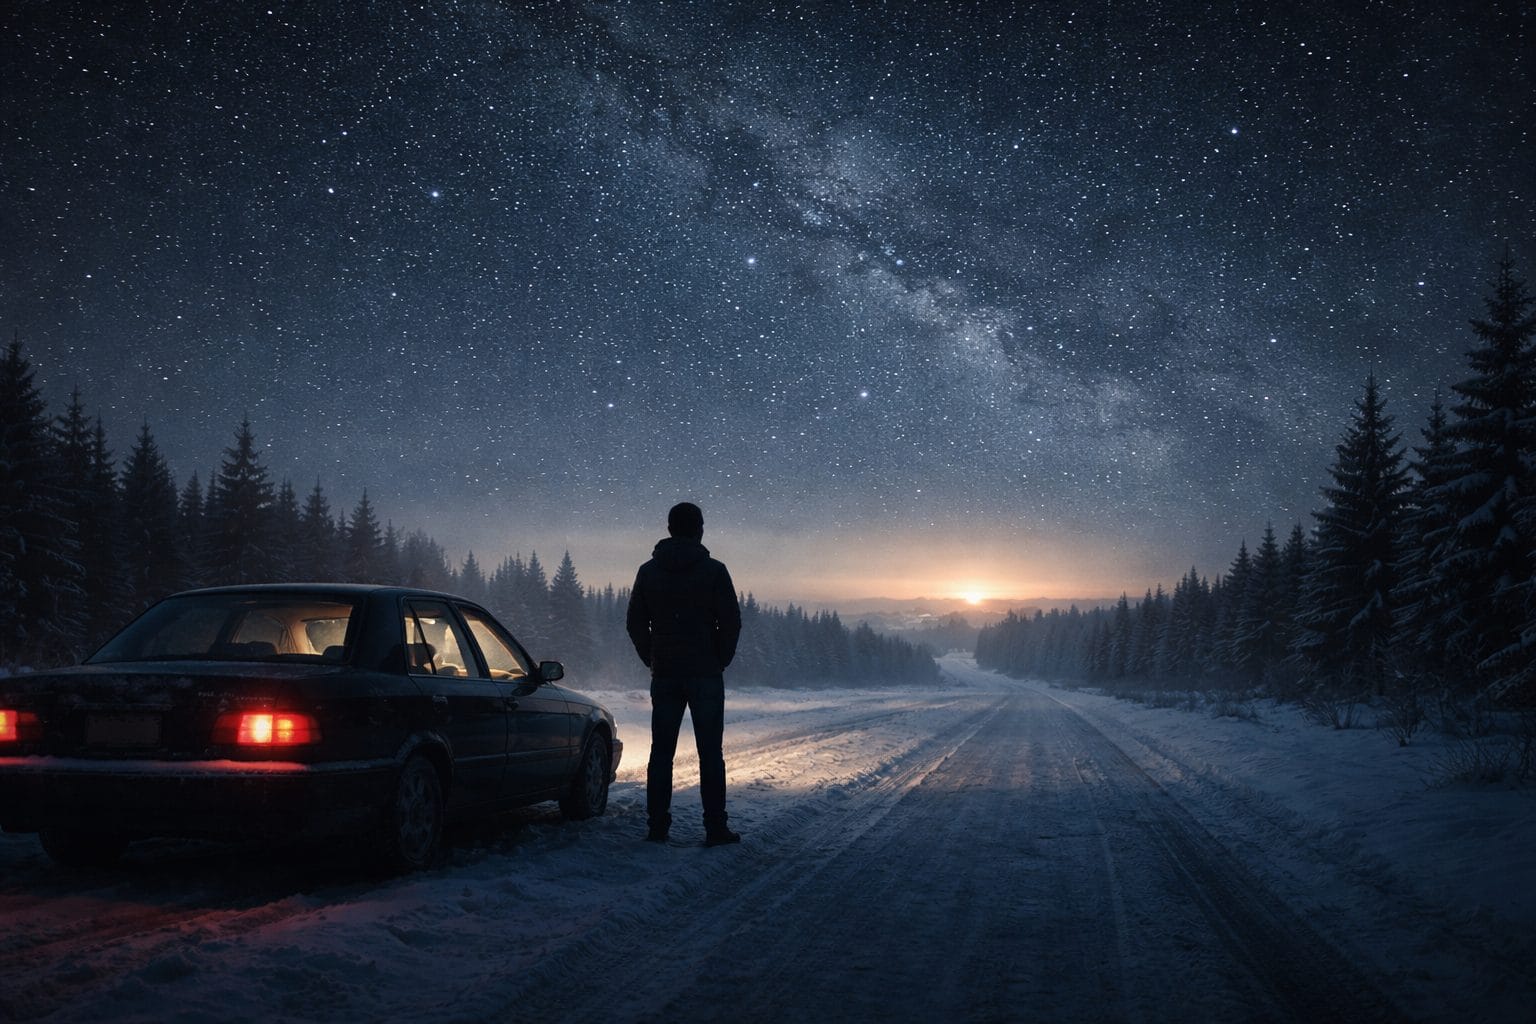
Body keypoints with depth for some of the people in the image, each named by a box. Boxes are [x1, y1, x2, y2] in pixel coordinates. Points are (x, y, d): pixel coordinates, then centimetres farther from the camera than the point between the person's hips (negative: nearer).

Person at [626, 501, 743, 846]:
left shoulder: (648, 571, 5)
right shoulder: (713, 571, -5)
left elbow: (635, 623, 7)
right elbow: (731, 622, -7)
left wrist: (654, 661, 13)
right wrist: (720, 661, 5)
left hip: (664, 676, 3)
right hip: (705, 675, -3)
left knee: (661, 752, 7)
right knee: (710, 753, 0)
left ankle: (657, 826, 6)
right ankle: (715, 828, -1)